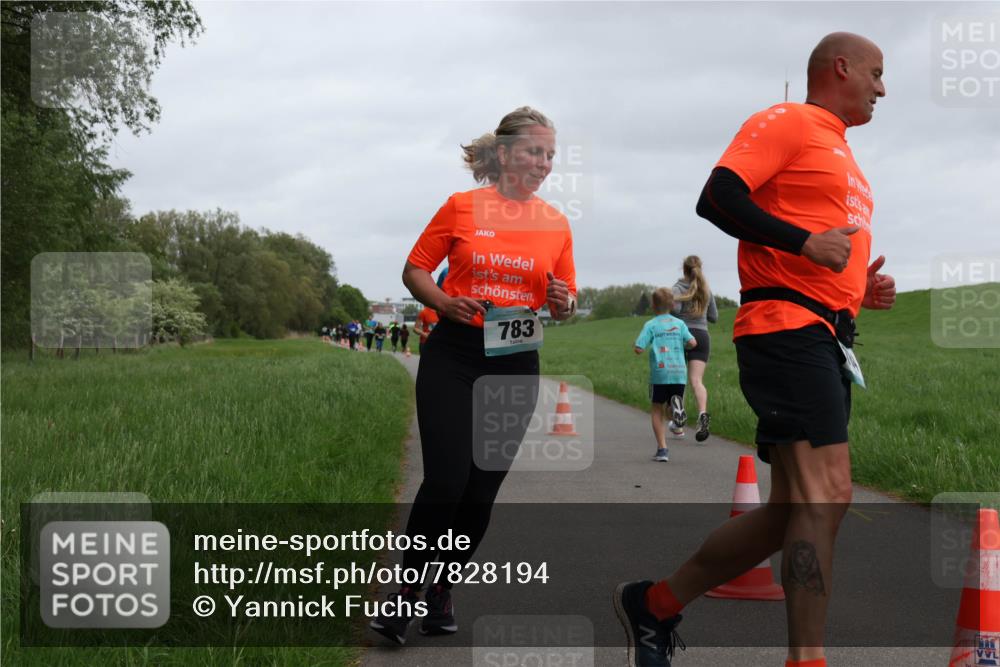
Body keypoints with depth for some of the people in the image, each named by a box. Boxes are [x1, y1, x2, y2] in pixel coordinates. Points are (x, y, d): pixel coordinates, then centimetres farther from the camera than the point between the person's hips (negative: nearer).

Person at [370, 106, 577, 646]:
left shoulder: (555, 224, 5)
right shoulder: (462, 207, -2)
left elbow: (567, 299, 13)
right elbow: (415, 269, 4)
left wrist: (563, 303, -11)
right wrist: (445, 303, -15)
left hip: (515, 363, 3)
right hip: (453, 356, -3)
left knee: (482, 489, 5)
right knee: (446, 480, -12)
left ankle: (442, 591, 23)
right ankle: (405, 593, 3)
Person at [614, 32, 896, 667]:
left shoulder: (841, 153, 27)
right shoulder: (788, 122, -1)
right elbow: (718, 197, -14)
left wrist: (859, 289, 15)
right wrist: (806, 241, -20)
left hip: (828, 341, 10)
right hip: (787, 327, -10)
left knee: (793, 509, 8)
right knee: (826, 494, -16)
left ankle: (654, 603, 18)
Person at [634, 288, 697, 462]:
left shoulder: (651, 325, 1)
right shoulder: (679, 323, 9)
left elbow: (639, 349, -8)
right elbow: (692, 343, -2)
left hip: (660, 372, -2)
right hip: (679, 373, 2)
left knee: (656, 410, 9)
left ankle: (662, 449, 1)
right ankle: (676, 404, -20)